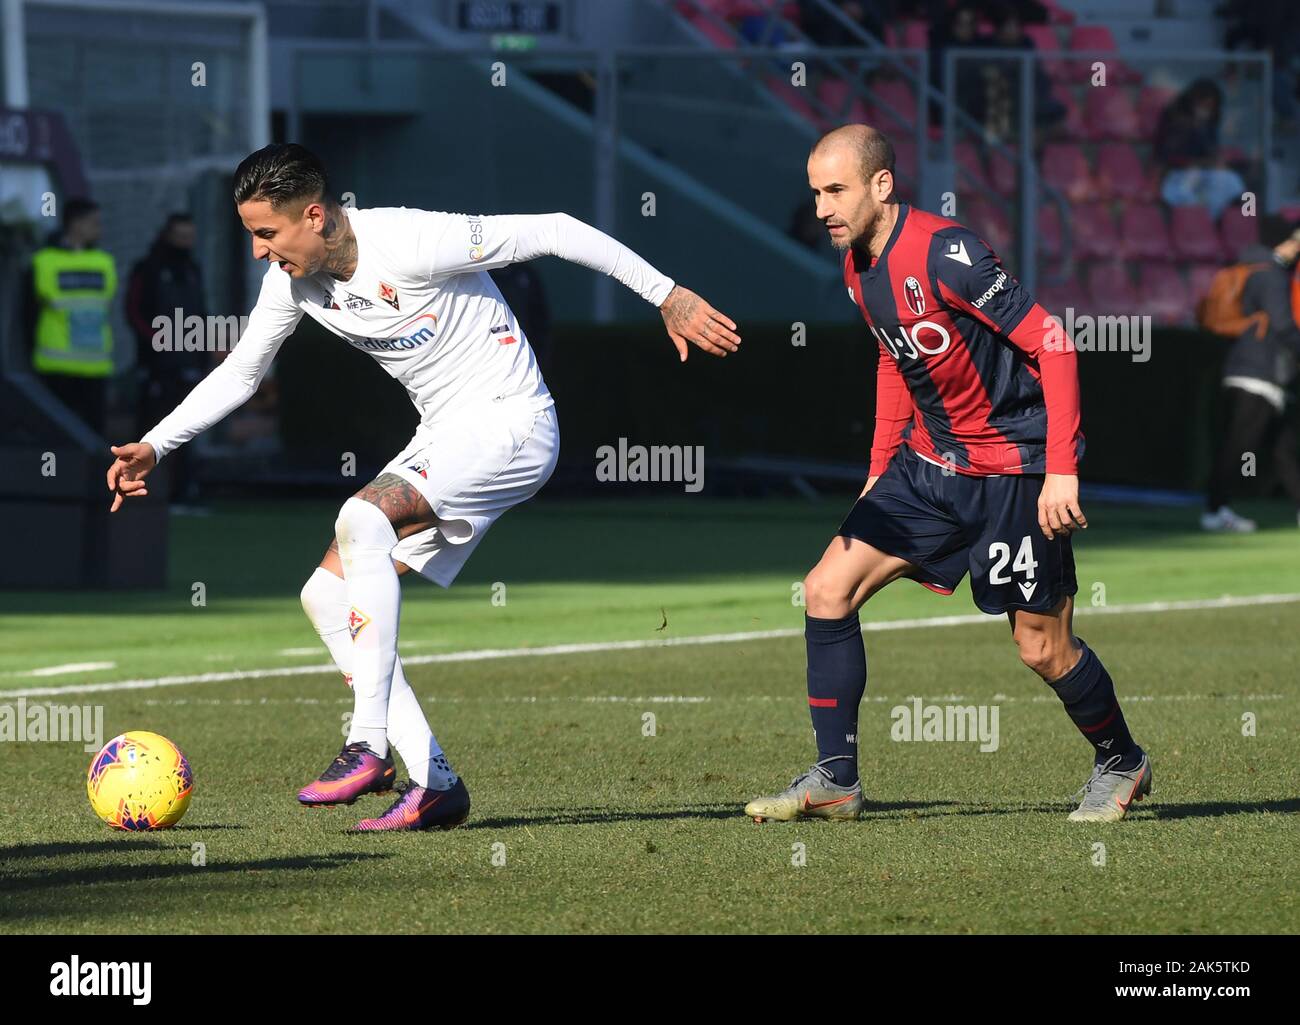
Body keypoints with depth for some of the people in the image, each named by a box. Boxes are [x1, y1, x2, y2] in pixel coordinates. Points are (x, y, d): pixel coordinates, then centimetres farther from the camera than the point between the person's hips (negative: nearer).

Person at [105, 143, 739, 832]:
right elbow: (239, 373, 17)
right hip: (442, 441, 9)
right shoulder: (291, 280, 0)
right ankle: (433, 783, -4)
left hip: (511, 425, -9)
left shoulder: (412, 243, -23)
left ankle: (369, 745, -31)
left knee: (362, 518, -31)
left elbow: (554, 232, -18)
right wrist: (154, 446, 9)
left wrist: (667, 296, -15)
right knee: (327, 596, -3)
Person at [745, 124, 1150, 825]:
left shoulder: (944, 253, -24)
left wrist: (1061, 471, -26)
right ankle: (834, 782, 3)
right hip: (930, 464, 8)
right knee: (827, 590, -3)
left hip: (1016, 468, -8)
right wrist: (880, 468, 17)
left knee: (1042, 646, 0)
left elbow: (1053, 345, -23)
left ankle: (1121, 762, 27)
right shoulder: (858, 267, 2)